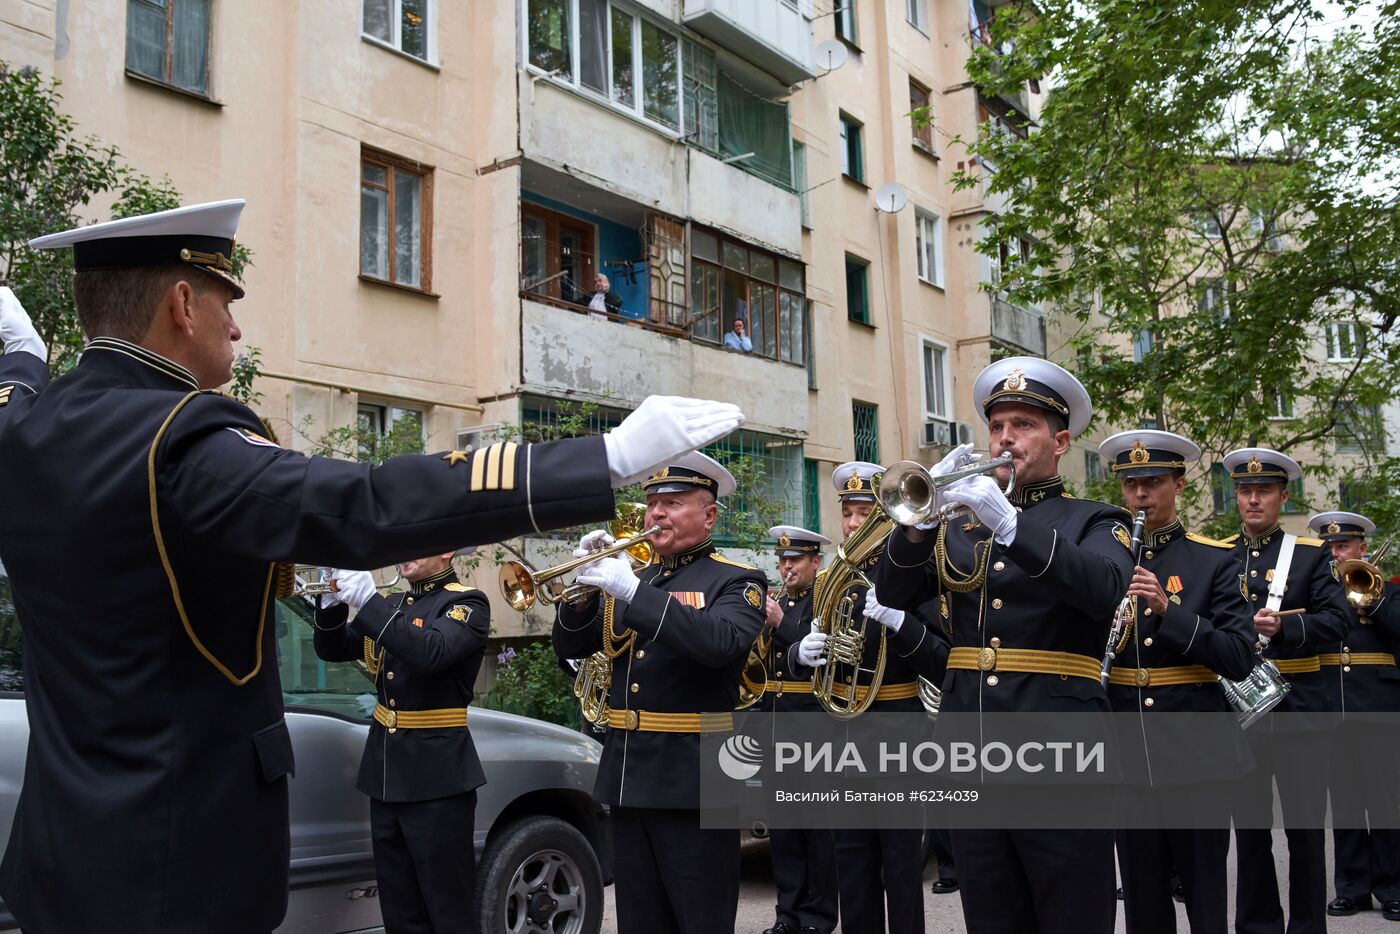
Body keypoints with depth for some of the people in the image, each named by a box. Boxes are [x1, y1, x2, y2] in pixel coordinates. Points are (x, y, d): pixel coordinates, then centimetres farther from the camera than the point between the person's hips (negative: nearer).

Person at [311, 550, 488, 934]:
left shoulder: (467, 603, -8)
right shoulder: (390, 606, 15)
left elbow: (430, 653, -25)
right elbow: (332, 650, 12)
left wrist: (368, 601, -27)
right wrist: (333, 603, -7)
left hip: (435, 773, -7)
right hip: (385, 770, 7)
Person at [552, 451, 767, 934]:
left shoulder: (736, 582, -4)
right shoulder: (629, 578, 14)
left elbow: (720, 642, -25)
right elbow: (570, 647, 10)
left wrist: (632, 590, -29)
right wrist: (584, 586, -9)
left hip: (693, 778, -6)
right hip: (626, 773, 6)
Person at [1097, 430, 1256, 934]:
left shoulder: (1212, 561, 0)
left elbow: (1240, 658, -10)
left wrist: (1168, 609, -21)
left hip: (1195, 749, -2)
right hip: (1127, 754, 2)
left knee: (1205, 891, 7)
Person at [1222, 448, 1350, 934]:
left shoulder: (1312, 554, 4)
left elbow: (1336, 620, -8)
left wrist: (1283, 627, -25)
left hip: (1299, 709, -1)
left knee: (1306, 828, 4)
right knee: (1250, 828, 9)